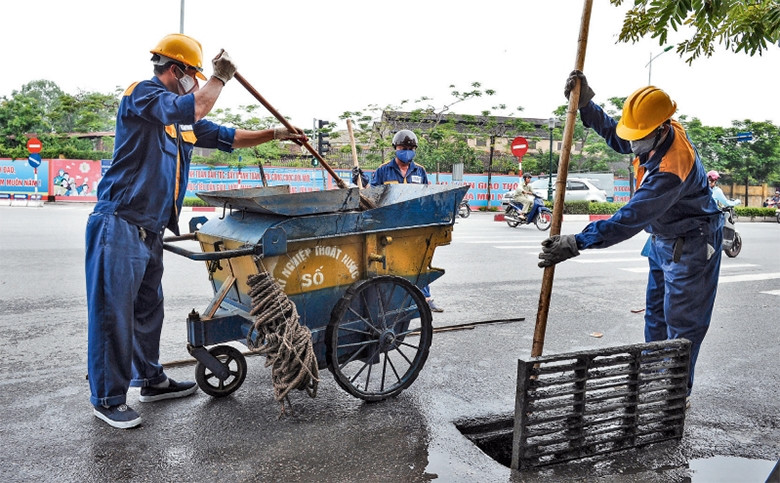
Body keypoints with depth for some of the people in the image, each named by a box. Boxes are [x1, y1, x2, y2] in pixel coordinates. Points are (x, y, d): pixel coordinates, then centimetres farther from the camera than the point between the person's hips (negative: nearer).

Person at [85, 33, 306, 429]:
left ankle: (150, 380, 31)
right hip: (119, 223, -9)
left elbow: (228, 137, 24)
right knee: (113, 313, -3)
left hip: (150, 230, 9)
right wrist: (220, 77, -9)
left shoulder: (182, 122, 18)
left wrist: (275, 134, 17)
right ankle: (107, 399, 8)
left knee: (149, 308, 17)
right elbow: (190, 110, -25)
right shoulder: (140, 94, -8)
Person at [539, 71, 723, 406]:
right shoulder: (661, 134, -9)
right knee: (655, 312, 17)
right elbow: (614, 135, 8)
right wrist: (585, 104, -7)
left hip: (690, 244, -10)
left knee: (683, 320, 0)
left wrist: (577, 243, -41)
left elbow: (629, 220, -39)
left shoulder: (671, 169, -37)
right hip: (662, 239, 10)